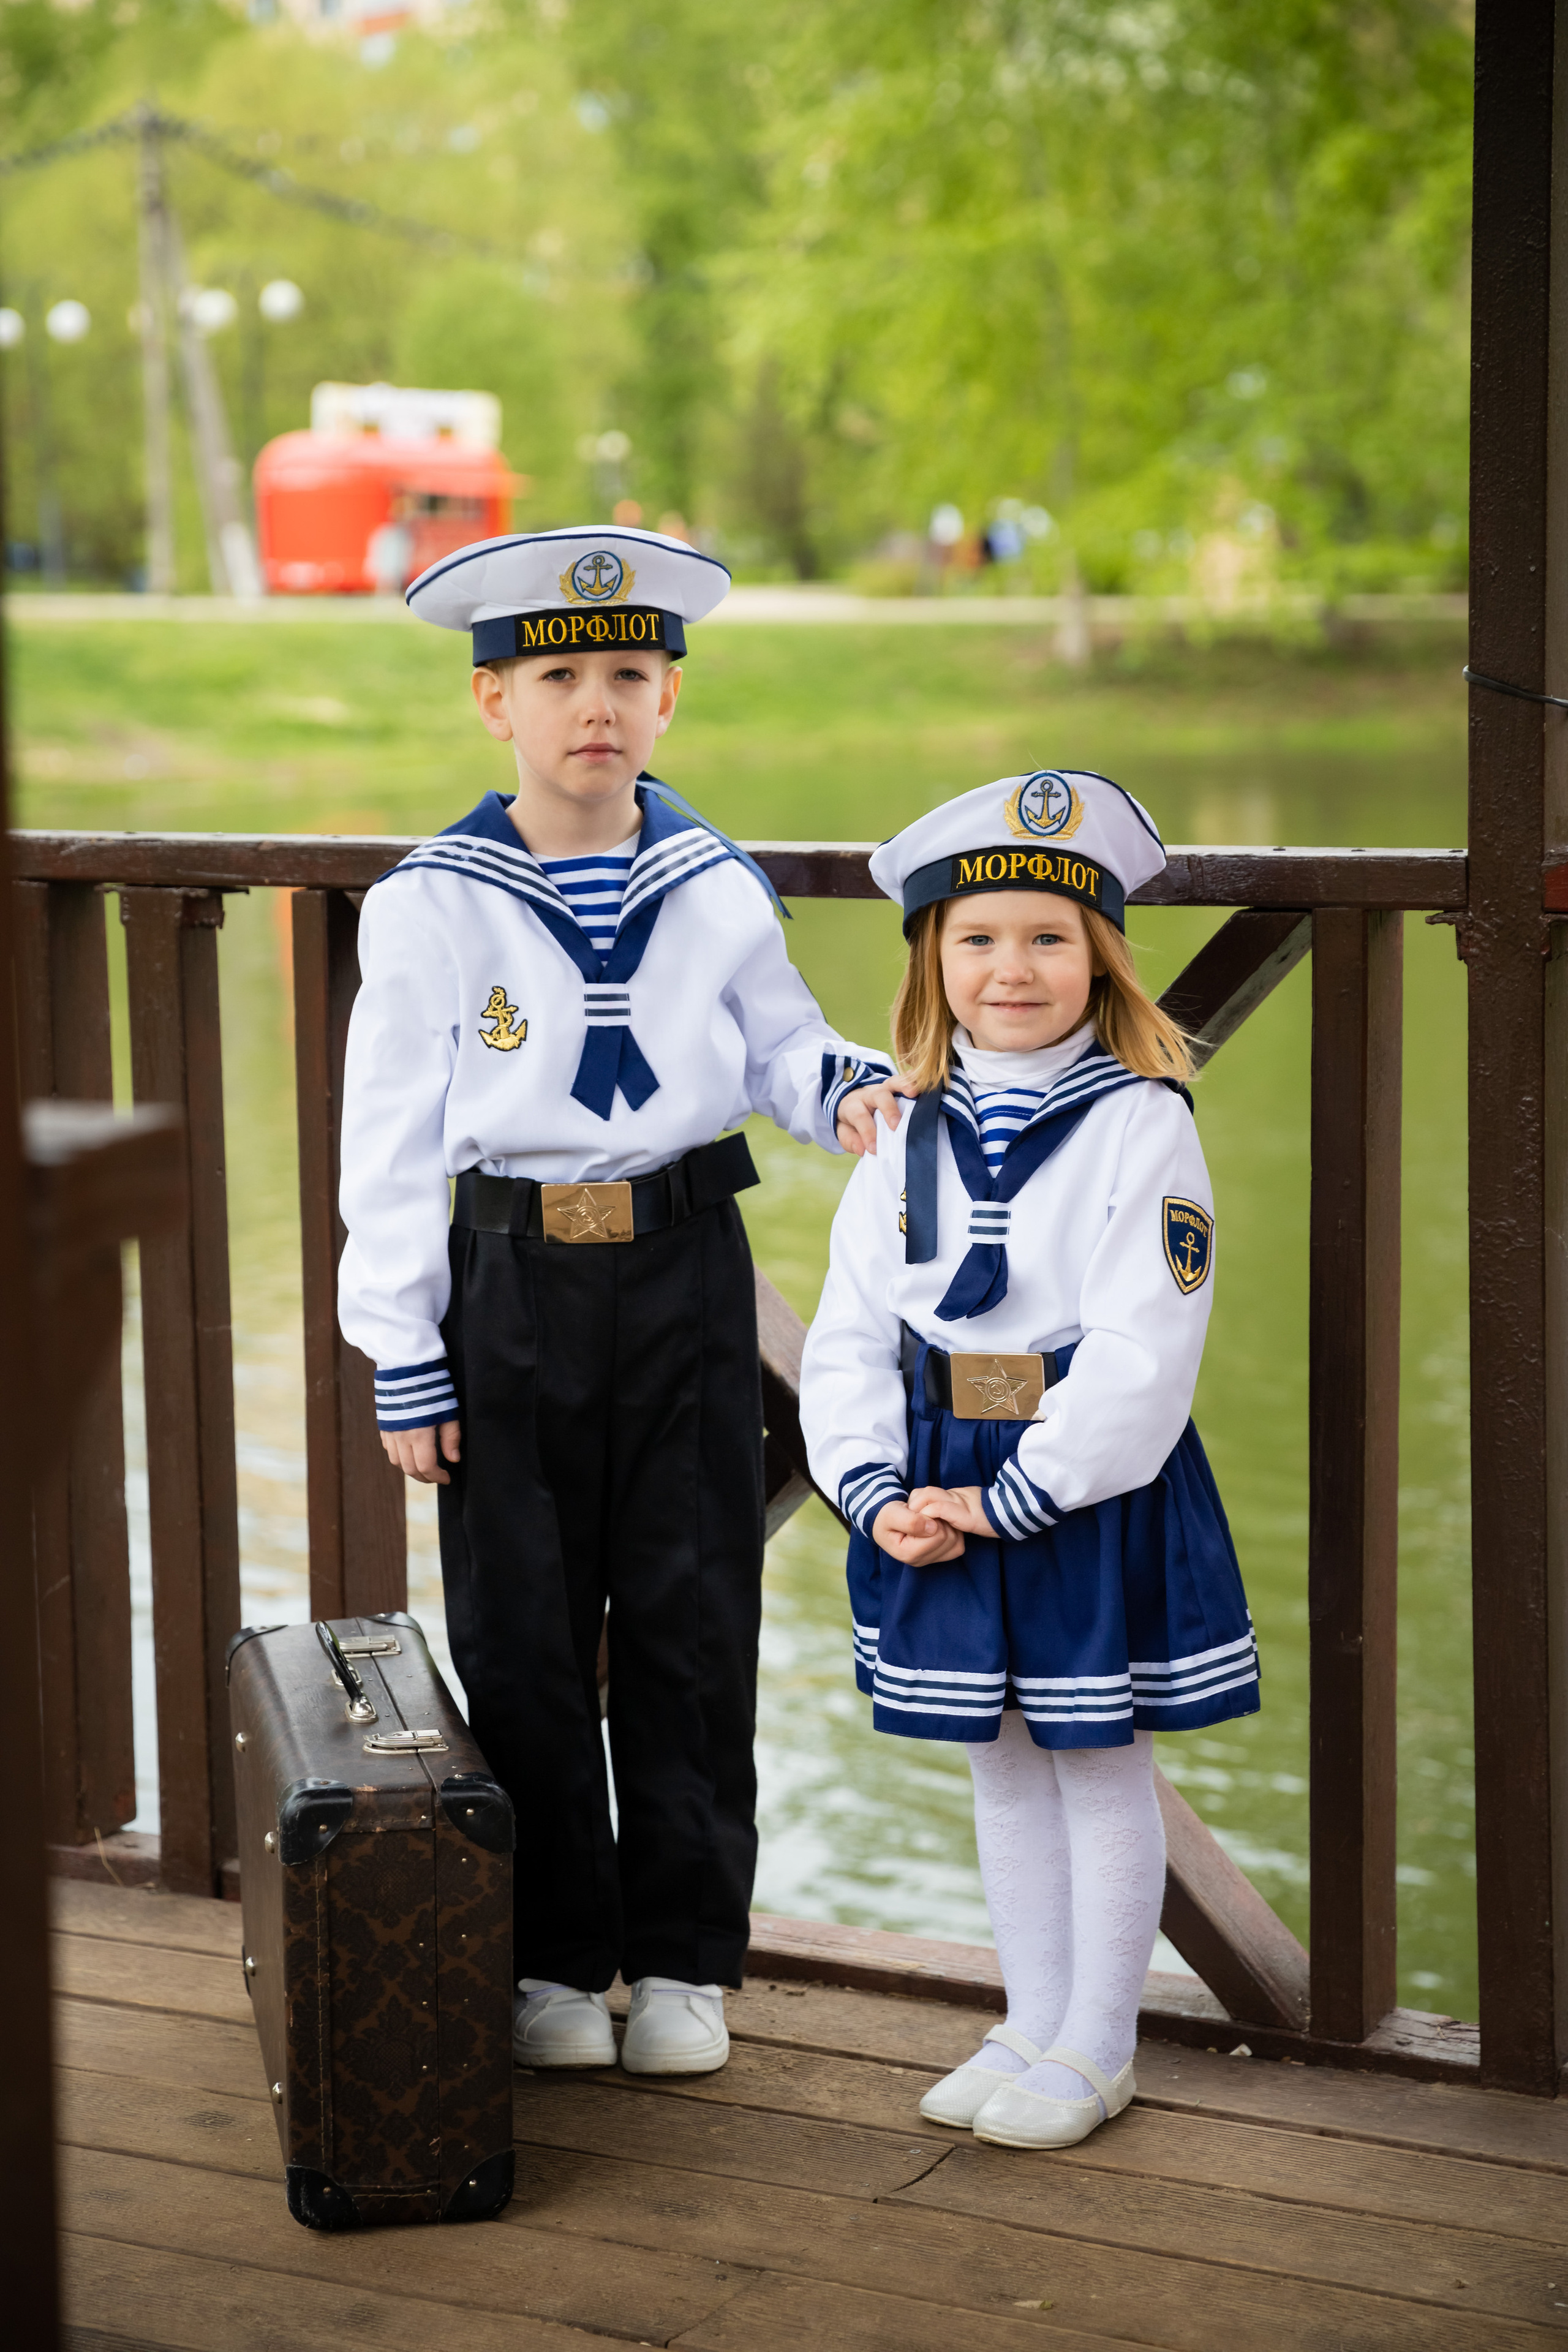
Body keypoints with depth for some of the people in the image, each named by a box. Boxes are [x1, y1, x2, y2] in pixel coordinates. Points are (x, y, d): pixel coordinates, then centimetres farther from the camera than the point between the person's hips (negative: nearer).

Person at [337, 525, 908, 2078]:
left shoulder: (716, 887, 2)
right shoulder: (430, 905, -4)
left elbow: (776, 1041, 15)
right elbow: (391, 1146, -2)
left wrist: (850, 1089, -10)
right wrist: (405, 1364, -4)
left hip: (685, 1278, 2)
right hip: (511, 1289, -1)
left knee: (692, 1621, 6)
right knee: (522, 1631, 5)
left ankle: (683, 1954, 19)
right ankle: (552, 1957, 19)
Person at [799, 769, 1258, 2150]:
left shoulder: (1142, 1128, -12)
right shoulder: (911, 1142, 4)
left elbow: (1143, 1350, -18)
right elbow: (850, 1337, 4)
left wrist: (1015, 1496, -20)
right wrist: (877, 1492, -9)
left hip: (1097, 1495, -5)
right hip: (943, 1493, 5)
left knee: (1100, 1764, 6)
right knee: (1001, 1764, 16)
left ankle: (1096, 2048, 20)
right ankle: (1032, 2027, 31)